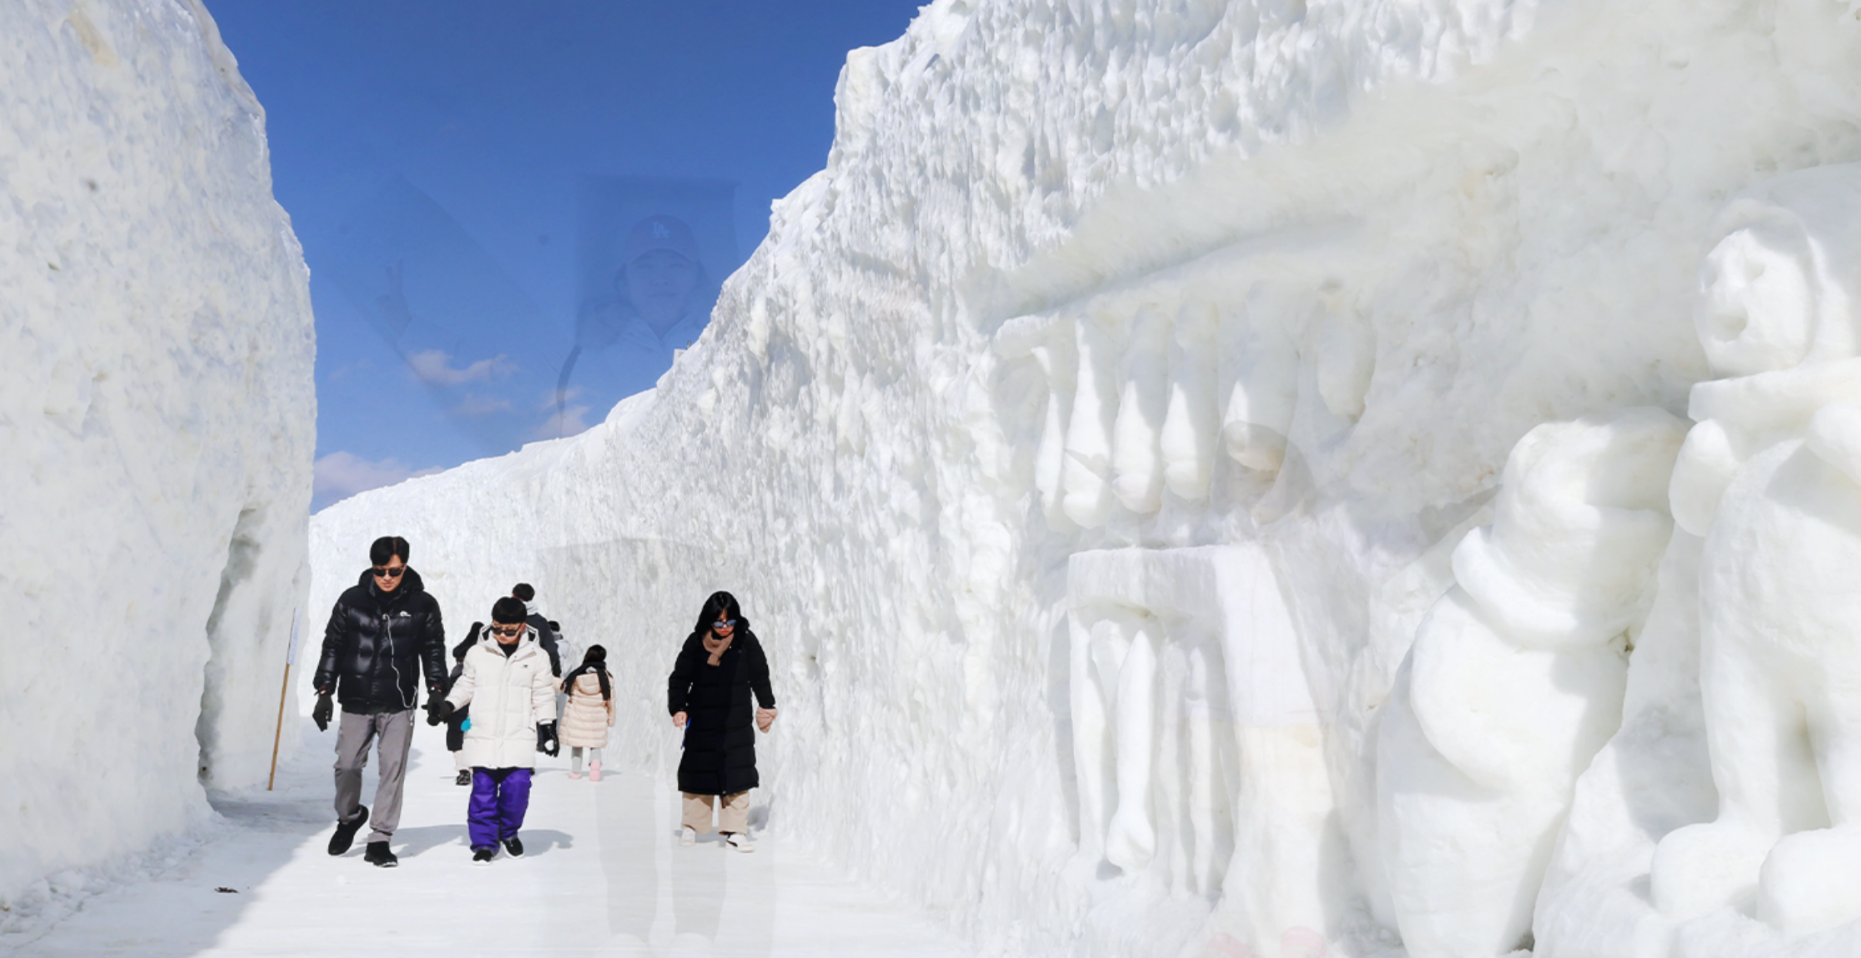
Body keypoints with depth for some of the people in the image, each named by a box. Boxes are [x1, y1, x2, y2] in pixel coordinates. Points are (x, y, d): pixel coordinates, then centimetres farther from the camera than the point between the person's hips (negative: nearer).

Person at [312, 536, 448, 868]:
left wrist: (435, 690, -2)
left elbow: (434, 650, 8)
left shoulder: (423, 604, 2)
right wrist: (324, 691, 4)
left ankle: (379, 840, 6)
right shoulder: (352, 600, 3)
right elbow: (332, 646, 9)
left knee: (393, 768, -4)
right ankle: (349, 816, 31)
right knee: (347, 765, 1)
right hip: (356, 702, 1)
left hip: (398, 704, -1)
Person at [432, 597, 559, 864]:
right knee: (483, 789, -2)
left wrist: (547, 726, 6)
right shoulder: (477, 653, 5)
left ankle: (509, 832, 19)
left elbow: (544, 695, 9)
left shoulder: (536, 657, 4)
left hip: (519, 737, -1)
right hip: (483, 735, 1)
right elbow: (465, 686, 17)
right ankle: (484, 841, 12)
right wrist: (446, 706, 5)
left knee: (517, 786, -6)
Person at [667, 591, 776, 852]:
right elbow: (679, 679, 0)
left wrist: (767, 706, 14)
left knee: (737, 775, 1)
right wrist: (678, 709, -11)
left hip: (737, 725, 1)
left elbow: (760, 676, 8)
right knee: (698, 772, 8)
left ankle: (734, 830, 11)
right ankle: (691, 825, 26)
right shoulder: (695, 643, -5)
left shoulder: (746, 641, -3)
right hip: (701, 725, 0)